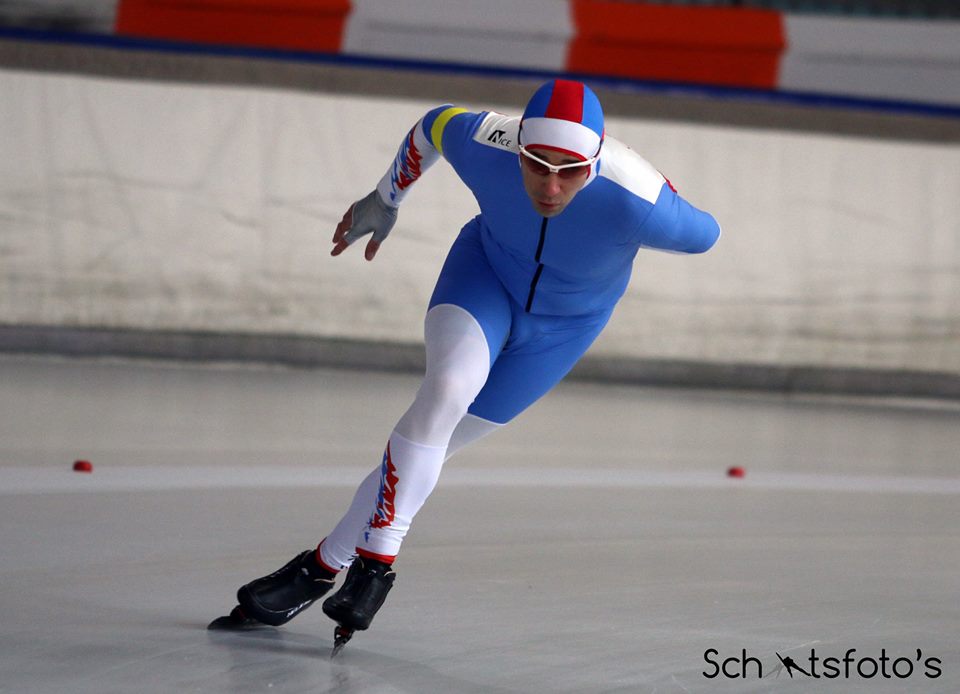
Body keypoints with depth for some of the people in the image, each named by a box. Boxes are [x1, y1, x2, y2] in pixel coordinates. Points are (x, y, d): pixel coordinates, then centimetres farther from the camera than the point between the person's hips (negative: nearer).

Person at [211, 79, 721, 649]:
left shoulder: (636, 204, -39)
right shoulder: (482, 145, -30)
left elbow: (704, 234, -18)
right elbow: (434, 124, -6)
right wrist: (384, 202, 9)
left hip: (566, 322, -1)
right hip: (486, 267, 1)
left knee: (430, 449, -3)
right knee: (447, 388, -29)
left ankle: (324, 566, 8)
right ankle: (378, 557, -20)